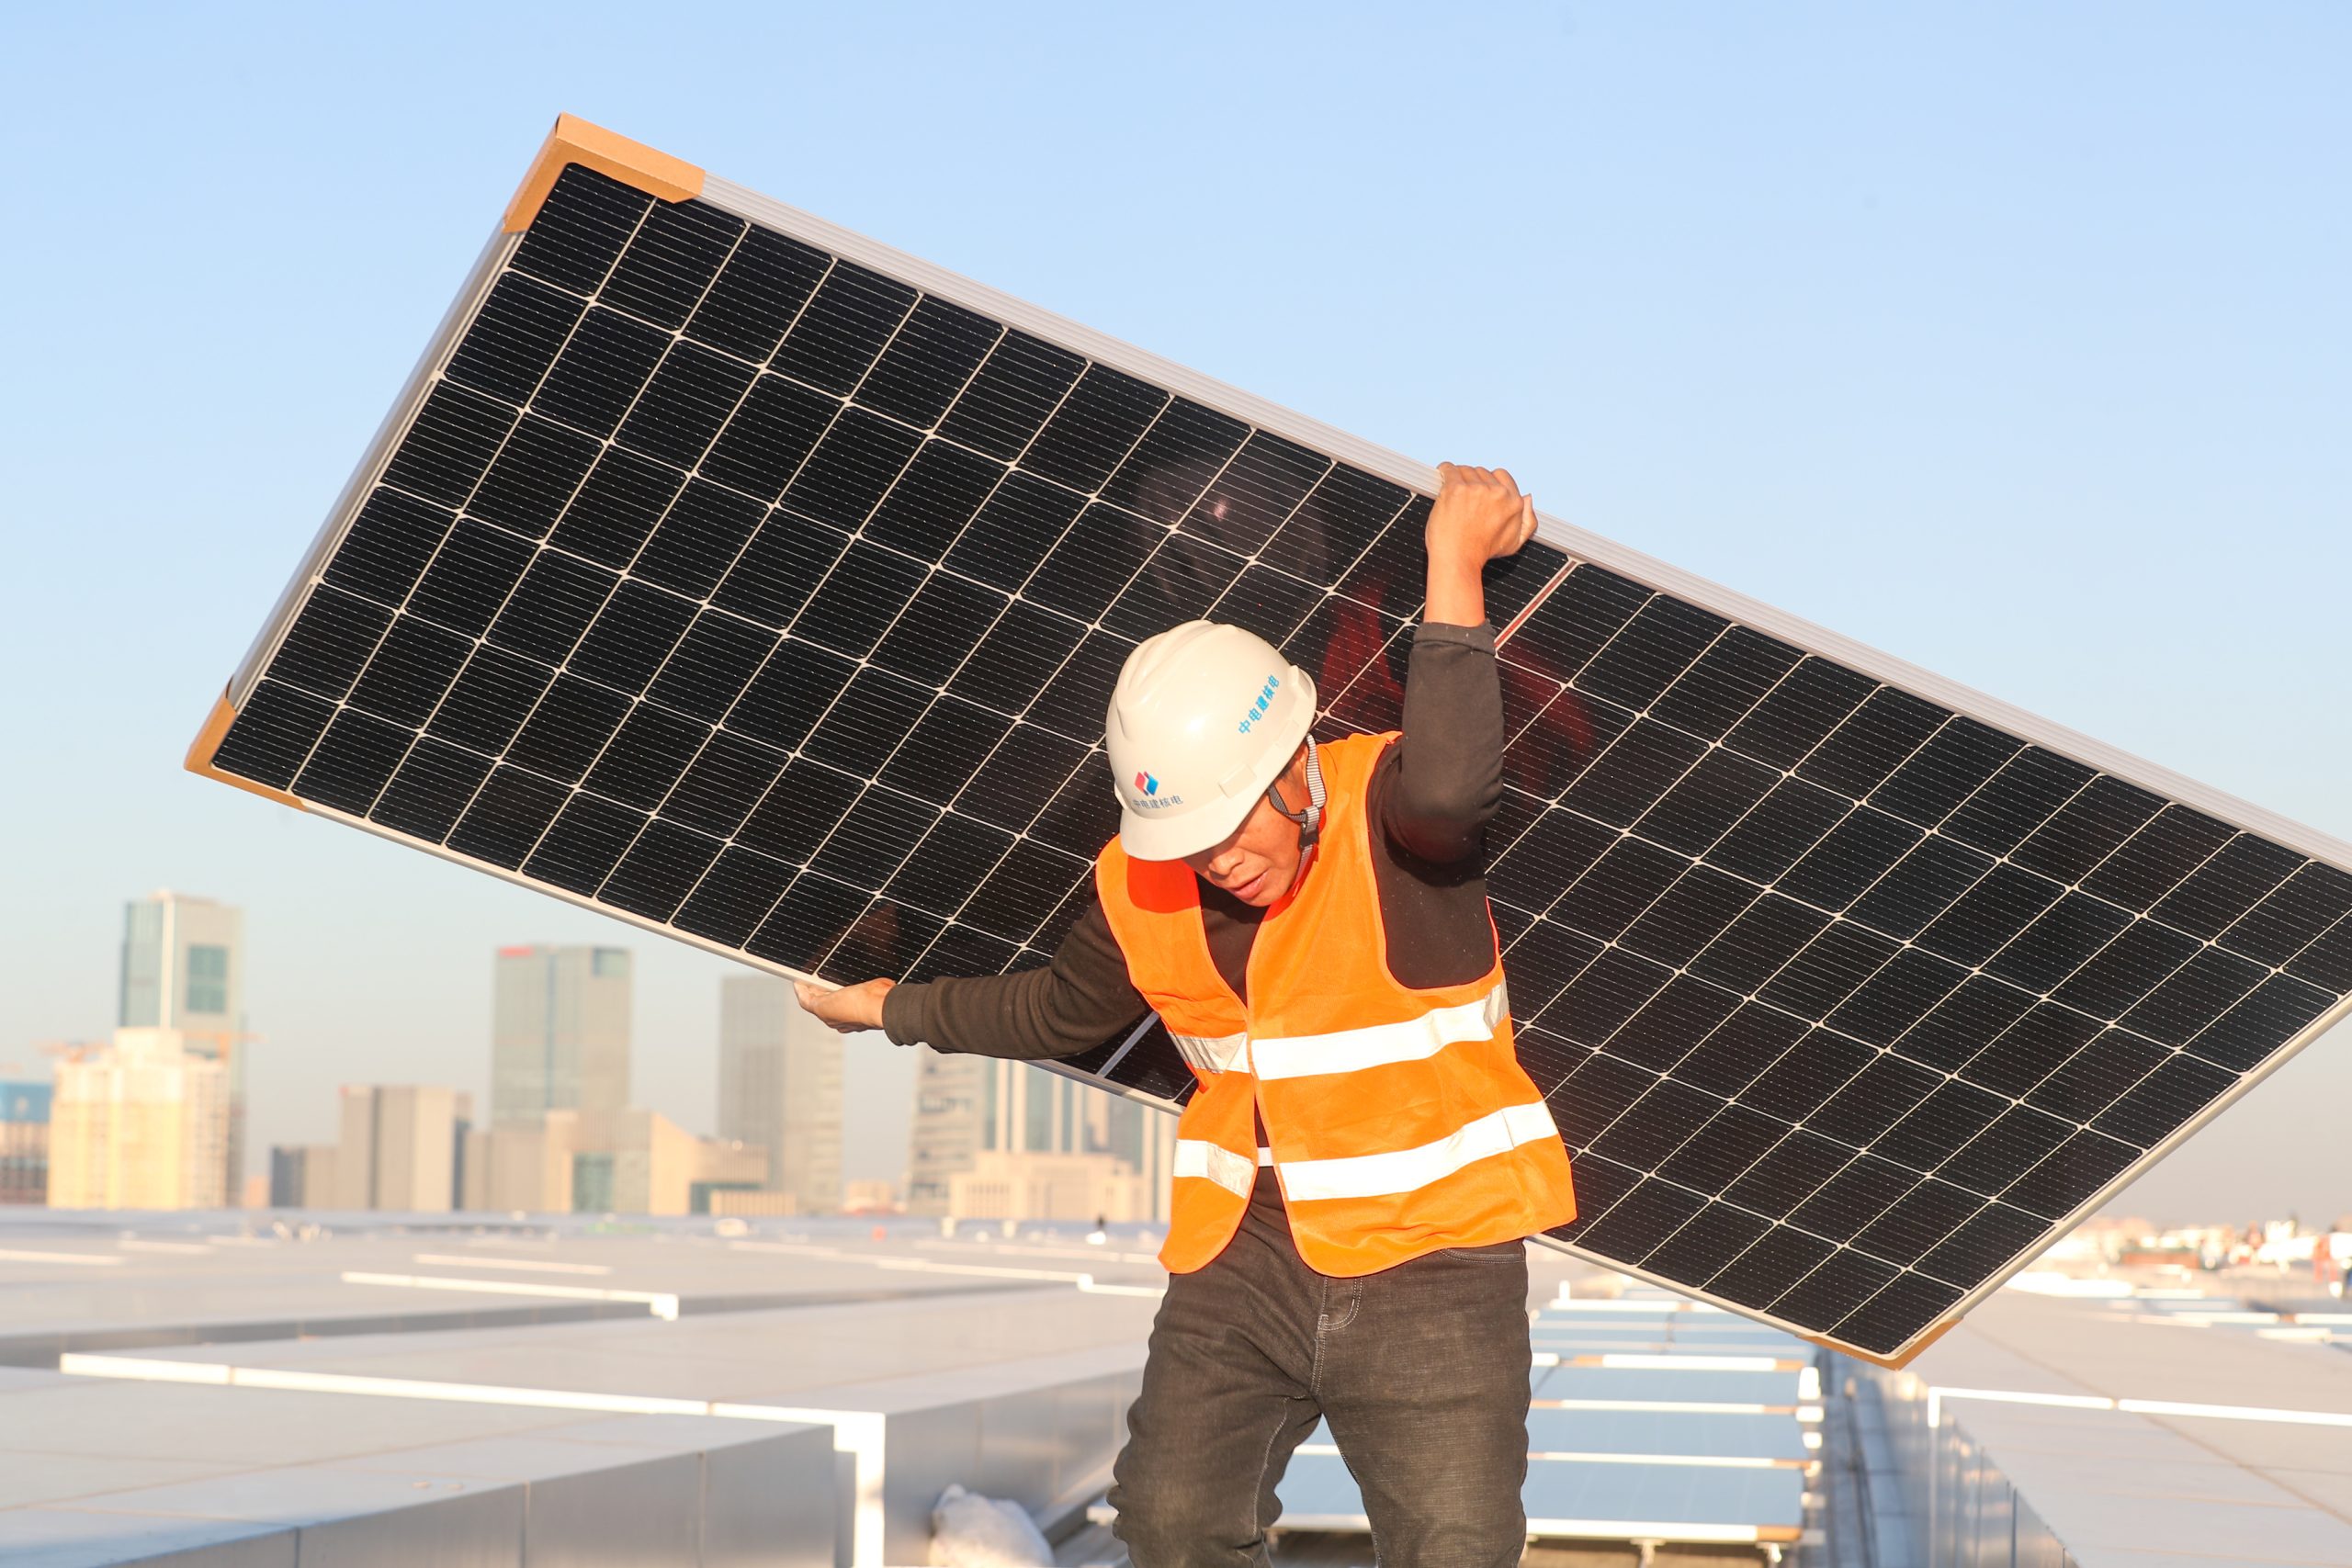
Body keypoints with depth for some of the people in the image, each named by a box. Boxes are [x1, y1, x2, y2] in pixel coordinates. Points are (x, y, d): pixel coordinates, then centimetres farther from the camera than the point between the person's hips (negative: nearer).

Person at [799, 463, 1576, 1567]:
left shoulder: (1385, 805, -16)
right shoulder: (1144, 890, 0)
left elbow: (1450, 784, -42)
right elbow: (1057, 1011, 21)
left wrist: (1455, 566, -38)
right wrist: (897, 1010, 30)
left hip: (1429, 1258, -5)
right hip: (1246, 1248, 5)